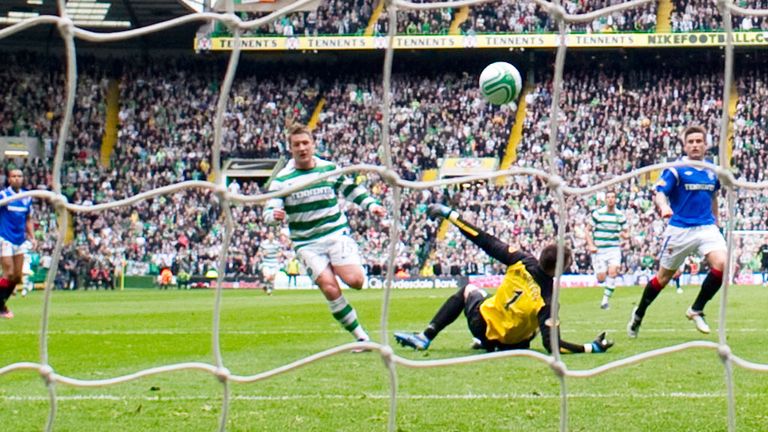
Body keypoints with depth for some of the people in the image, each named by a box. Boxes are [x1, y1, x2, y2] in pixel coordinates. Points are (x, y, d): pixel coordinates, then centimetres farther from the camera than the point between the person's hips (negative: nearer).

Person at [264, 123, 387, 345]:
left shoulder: (329, 168, 5)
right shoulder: (282, 179, -1)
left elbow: (350, 188, 21)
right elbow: (269, 211, -4)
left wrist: (371, 204, 7)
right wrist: (274, 215, -28)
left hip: (337, 234, 1)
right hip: (307, 243, -1)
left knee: (355, 280, -20)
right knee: (330, 289, -17)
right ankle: (361, 337, -7)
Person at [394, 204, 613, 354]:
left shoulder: (524, 263, -22)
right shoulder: (549, 299, -27)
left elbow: (487, 242, -18)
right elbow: (551, 343, -31)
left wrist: (449, 214, -12)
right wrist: (590, 348, -30)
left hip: (483, 327, 0)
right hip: (512, 342, 0)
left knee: (468, 290, 31)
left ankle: (425, 337, 26)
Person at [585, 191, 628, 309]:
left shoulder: (620, 215, 5)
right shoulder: (597, 213, -2)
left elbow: (625, 234, 13)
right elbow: (588, 230, 2)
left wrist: (625, 235, -12)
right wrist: (591, 245, -11)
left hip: (614, 249, 1)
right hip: (599, 250, -1)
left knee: (613, 271, -22)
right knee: (601, 279, -5)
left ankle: (606, 299, -13)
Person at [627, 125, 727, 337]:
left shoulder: (712, 171, 8)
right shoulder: (675, 169, -8)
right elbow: (659, 194, -19)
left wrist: (715, 220, 26)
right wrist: (664, 207, -40)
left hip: (706, 227, 3)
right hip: (680, 230, -3)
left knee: (721, 263, -21)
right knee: (664, 276, 7)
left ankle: (696, 310, -2)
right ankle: (639, 314, 31)